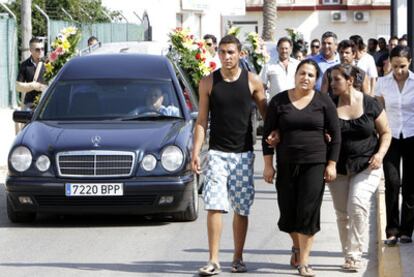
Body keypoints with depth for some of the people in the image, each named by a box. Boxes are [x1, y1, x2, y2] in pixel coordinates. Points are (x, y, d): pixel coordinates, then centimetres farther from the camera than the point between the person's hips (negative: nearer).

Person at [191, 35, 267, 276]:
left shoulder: (252, 81, 1)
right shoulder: (208, 82, 2)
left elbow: (266, 113, 10)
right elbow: (202, 120, 4)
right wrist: (196, 153, -3)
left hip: (244, 153, 1)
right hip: (217, 153, 0)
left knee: (242, 209, 5)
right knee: (214, 206, -10)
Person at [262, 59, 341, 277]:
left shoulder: (323, 102, 1)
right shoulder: (279, 101, 3)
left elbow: (335, 135, 3)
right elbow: (268, 134, 5)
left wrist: (331, 164, -3)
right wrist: (268, 165, 0)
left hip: (315, 164, -2)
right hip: (286, 165, 2)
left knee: (308, 212, -8)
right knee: (288, 212, 5)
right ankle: (297, 246, 34)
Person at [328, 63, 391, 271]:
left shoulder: (370, 104, -6)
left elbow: (385, 132, 4)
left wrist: (380, 154, -12)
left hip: (367, 166, -3)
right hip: (338, 168, 3)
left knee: (358, 204, -20)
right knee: (342, 213, 7)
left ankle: (354, 254, -12)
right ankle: (349, 257, 21)